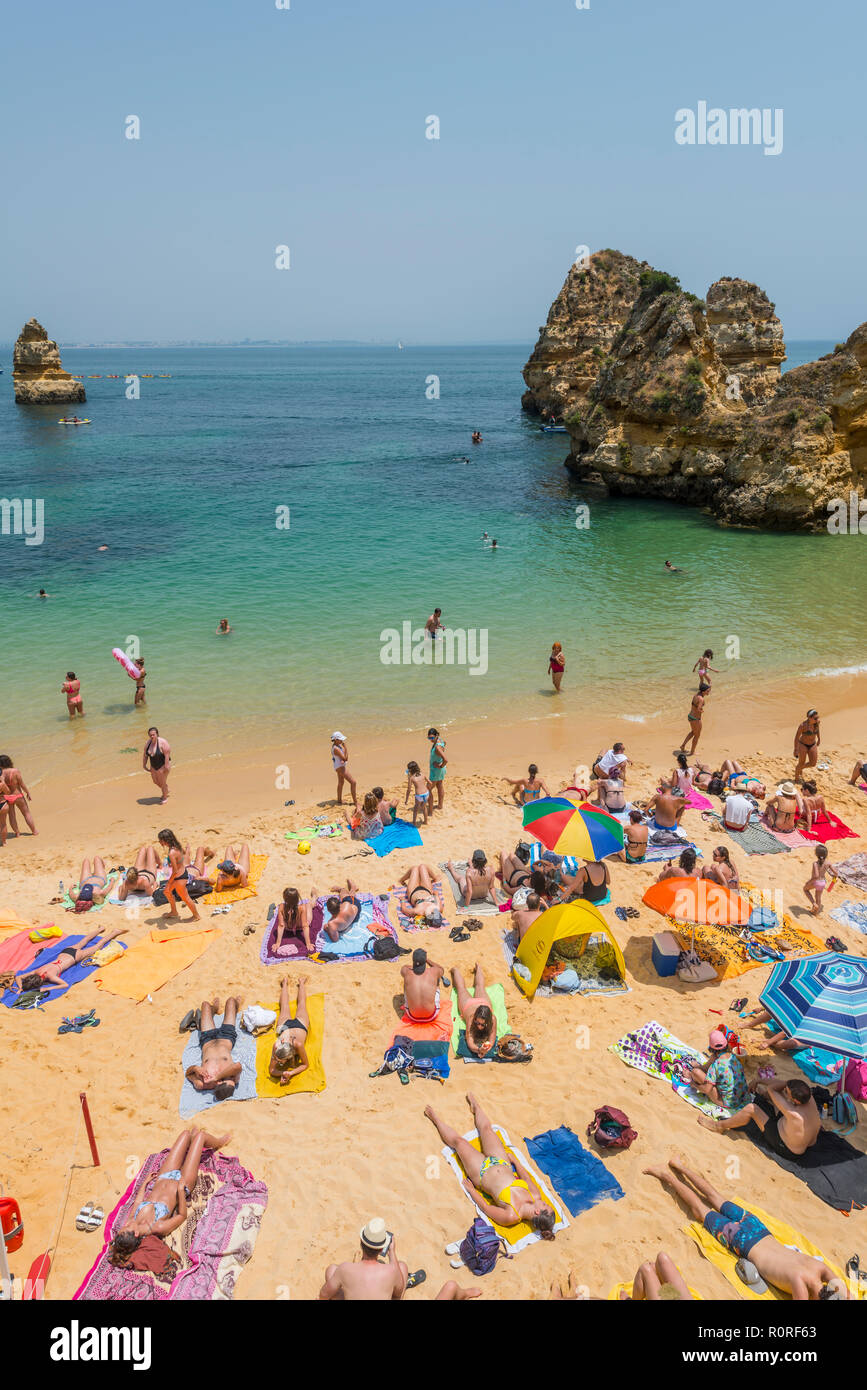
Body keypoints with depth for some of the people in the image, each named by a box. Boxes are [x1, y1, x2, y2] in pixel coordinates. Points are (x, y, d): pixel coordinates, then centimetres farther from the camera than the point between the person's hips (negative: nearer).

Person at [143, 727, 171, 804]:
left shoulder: (163, 743, -26)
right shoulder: (148, 742, -7)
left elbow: (167, 755, -26)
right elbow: (145, 755, 1)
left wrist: (166, 767, -26)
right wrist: (144, 765, 3)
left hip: (163, 765, -7)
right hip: (154, 766, 7)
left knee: (162, 782, 6)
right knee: (155, 781, 21)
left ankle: (165, 797, 30)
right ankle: (166, 790, 48)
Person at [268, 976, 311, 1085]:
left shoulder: (298, 1045, -49)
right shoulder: (276, 1046, -45)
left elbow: (306, 1064, -33)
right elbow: (271, 1070, -33)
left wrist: (291, 1073, -49)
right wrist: (282, 1073, -54)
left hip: (300, 1024, -1)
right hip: (285, 1025, 1)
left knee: (301, 1004, 34)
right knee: (284, 1007, 35)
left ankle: (301, 983, 61)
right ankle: (285, 983, 62)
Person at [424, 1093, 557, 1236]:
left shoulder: (511, 1216, -37)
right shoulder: (536, 1197, -24)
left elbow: (485, 1207, -23)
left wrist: (471, 1190, -12)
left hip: (482, 1173, -4)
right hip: (504, 1165, 4)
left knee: (458, 1141, 7)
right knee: (486, 1128, 16)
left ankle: (435, 1119, 36)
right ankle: (475, 1106, 50)